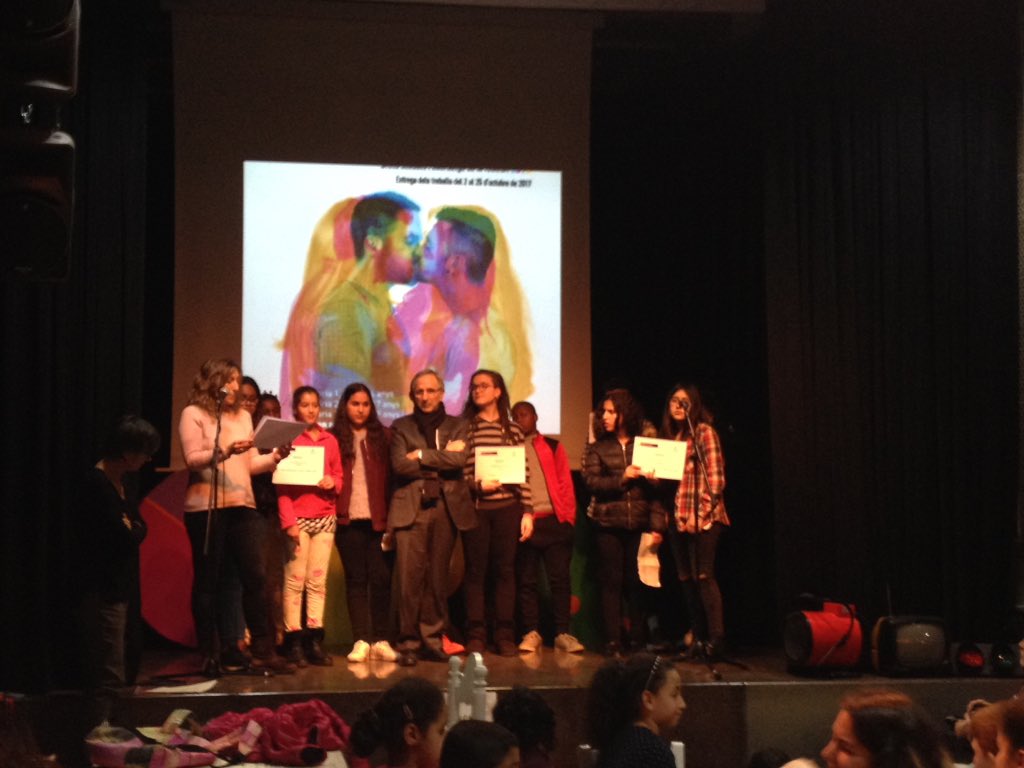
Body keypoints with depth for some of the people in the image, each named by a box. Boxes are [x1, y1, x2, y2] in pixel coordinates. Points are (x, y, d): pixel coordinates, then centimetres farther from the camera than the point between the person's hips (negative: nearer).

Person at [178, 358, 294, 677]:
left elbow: (251, 464, 16)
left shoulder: (243, 416, 19)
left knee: (254, 577, -2)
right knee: (208, 580, 1)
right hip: (206, 507, -5)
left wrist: (275, 456, -1)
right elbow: (192, 459, -10)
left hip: (242, 506, 5)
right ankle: (210, 655, 10)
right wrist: (225, 450, -23)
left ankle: (263, 651, 1)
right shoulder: (193, 414, 1)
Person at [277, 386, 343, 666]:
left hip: (325, 516, 4)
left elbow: (339, 476, 19)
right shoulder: (288, 438, 3)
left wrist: (333, 482, -5)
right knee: (295, 579, -7)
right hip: (298, 517, -4)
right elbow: (282, 485, -2)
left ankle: (314, 641, 3)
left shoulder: (330, 440, 15)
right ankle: (293, 641, -4)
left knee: (318, 580, 2)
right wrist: (288, 522, -11)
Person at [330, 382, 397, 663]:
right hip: (349, 520, 0)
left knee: (381, 578, -1)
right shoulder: (335, 438, 8)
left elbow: (392, 477, 6)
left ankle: (380, 639, 6)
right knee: (355, 579, 2)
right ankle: (361, 640, 3)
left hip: (378, 519, 1)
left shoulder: (382, 436, 10)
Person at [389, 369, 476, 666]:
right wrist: (441, 459, -4)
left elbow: (459, 459, -5)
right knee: (410, 577, -8)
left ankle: (432, 641, 10)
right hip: (411, 508, -1)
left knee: (438, 578, 3)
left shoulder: (457, 426, 15)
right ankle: (408, 643, -2)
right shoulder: (401, 427, 12)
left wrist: (421, 455, -5)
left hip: (446, 508, 2)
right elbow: (399, 464, -4)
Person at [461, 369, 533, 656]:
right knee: (475, 570, 1)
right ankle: (475, 635, 7)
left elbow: (523, 473, 7)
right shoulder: (464, 427, 5)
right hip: (475, 507, -1)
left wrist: (527, 511, 2)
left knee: (505, 570, 4)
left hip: (507, 507, 1)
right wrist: (476, 484, -14)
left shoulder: (513, 429, 9)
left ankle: (505, 635, 10)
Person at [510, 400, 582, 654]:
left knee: (560, 577, -2)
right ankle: (531, 633, 8)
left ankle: (563, 633, 3)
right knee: (526, 580, 1)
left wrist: (568, 518, -1)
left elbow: (566, 485, 9)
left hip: (554, 521, 0)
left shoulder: (553, 447, 13)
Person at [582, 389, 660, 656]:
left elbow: (659, 484, 4)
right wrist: (622, 478, -14)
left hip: (639, 523, 0)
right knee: (612, 580, 1)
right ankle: (613, 641, 5)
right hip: (609, 523, 0)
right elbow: (591, 481, -3)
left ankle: (638, 639, 11)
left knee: (636, 581, 2)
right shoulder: (597, 449, 10)